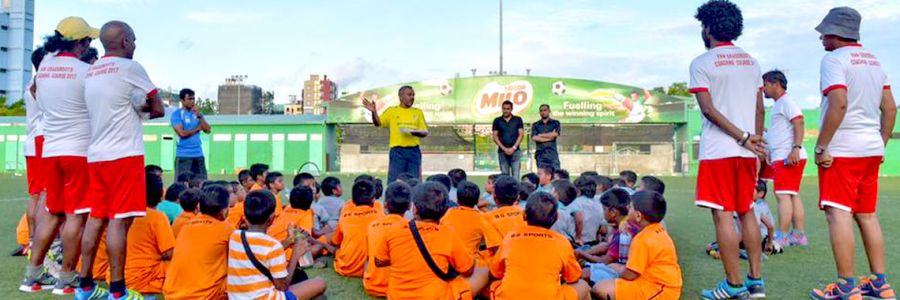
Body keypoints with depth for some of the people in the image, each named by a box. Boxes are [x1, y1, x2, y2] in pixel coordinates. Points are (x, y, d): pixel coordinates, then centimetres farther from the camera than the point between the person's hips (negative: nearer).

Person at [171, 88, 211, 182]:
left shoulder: (197, 113, 13)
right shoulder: (177, 114, -3)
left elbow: (208, 130, 3)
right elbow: (182, 133, -15)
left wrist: (199, 116, -7)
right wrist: (198, 128, -1)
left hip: (198, 154, 5)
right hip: (183, 155, -5)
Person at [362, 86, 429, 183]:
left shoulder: (418, 112, 13)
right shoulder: (391, 111, 7)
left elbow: (425, 132, 11)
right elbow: (378, 123, -2)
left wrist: (417, 133, -11)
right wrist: (374, 112, -20)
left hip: (414, 151, 2)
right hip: (397, 151, -2)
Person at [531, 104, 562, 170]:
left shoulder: (555, 123, 12)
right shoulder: (535, 125, 12)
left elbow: (555, 134, -6)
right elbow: (534, 138, -5)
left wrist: (540, 135, 1)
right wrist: (550, 136, -5)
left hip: (553, 153, 0)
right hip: (540, 154, 1)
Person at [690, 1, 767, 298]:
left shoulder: (702, 63, -6)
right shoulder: (751, 62, 13)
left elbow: (708, 109, -14)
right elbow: (760, 109, 11)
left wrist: (744, 138, -12)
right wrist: (756, 142, 15)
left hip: (717, 150, -6)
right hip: (747, 151, 7)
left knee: (723, 215, -1)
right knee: (746, 212, 15)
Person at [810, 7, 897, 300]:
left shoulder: (834, 59, -9)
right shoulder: (873, 61, 17)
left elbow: (839, 104, -21)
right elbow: (890, 108, 16)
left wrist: (820, 147, -18)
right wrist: (881, 145, 20)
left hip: (842, 150, -9)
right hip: (871, 149, 9)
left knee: (838, 214, -7)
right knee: (867, 216, 14)